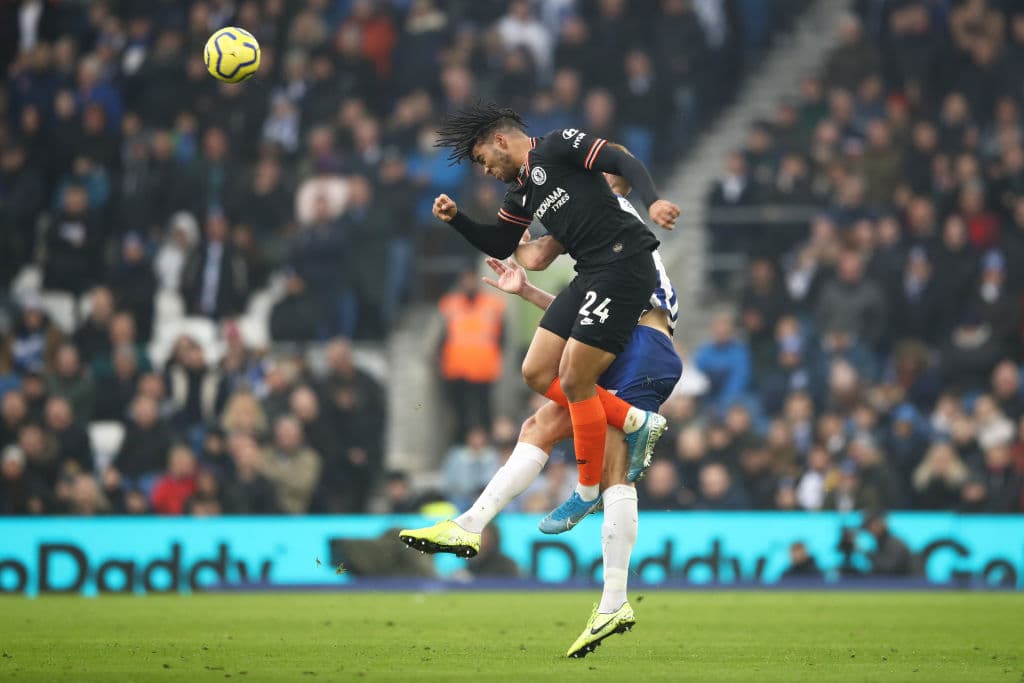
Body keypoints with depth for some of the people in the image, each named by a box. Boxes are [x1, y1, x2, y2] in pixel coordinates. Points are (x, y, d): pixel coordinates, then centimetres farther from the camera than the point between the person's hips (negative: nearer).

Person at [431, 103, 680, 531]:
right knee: (537, 373, 5)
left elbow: (623, 162, -14)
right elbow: (499, 246, 30)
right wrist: (455, 219, 16)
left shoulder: (558, 146, -4)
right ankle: (636, 422, 8)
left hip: (624, 263, -10)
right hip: (591, 276, 10)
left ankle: (589, 491, 8)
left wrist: (652, 202, -31)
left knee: (574, 381, -8)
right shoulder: (521, 191, 21)